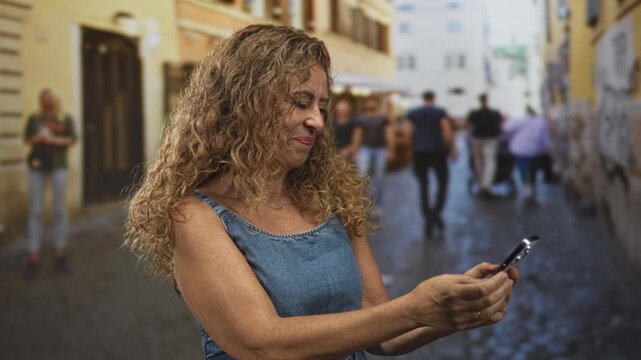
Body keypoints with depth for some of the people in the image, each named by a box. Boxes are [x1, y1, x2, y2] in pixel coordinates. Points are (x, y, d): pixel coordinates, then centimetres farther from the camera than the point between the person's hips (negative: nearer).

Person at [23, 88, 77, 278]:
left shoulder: (66, 119, 10)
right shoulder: (34, 118, 13)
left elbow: (72, 140, 1)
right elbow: (27, 139, 9)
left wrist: (54, 140, -14)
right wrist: (37, 138, -12)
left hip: (58, 165, 0)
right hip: (37, 165, 0)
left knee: (59, 209, -1)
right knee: (35, 211, -4)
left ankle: (59, 255, 6)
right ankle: (32, 259, -4)